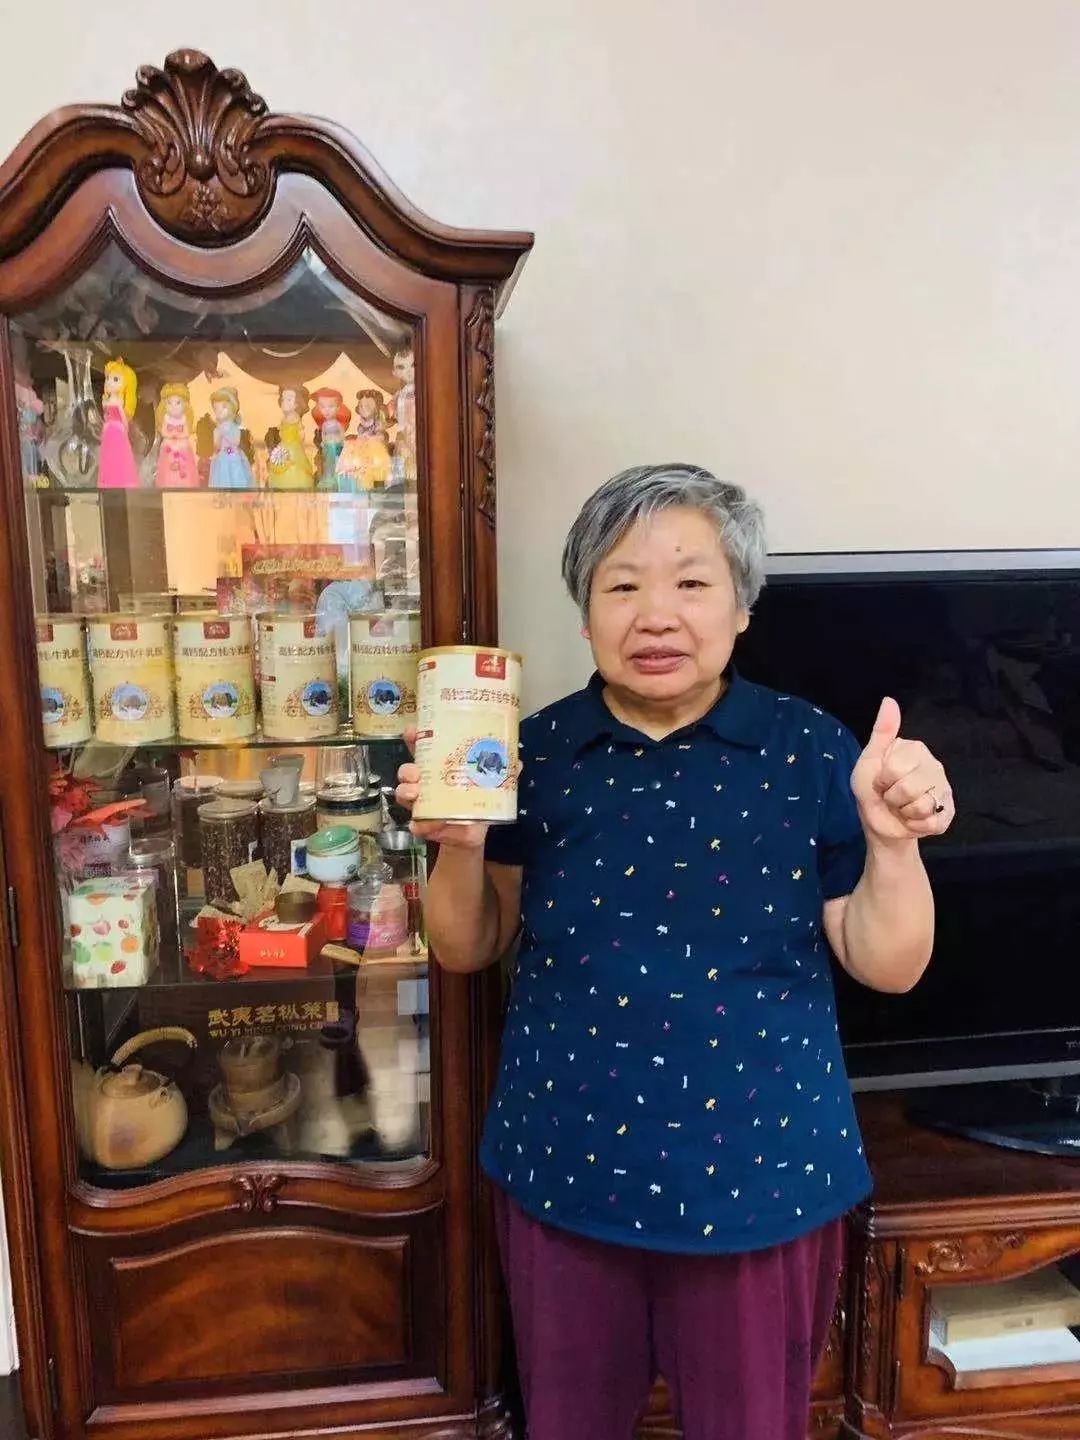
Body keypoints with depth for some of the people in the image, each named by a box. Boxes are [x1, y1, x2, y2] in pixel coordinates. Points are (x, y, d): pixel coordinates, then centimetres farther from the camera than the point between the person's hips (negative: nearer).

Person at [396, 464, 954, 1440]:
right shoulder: (537, 753, -6)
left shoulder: (809, 752, -9)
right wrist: (461, 843, -18)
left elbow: (888, 966, -5)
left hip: (759, 1180, -1)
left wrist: (891, 839, -22)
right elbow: (469, 950, 1)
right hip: (566, 1174, 2)